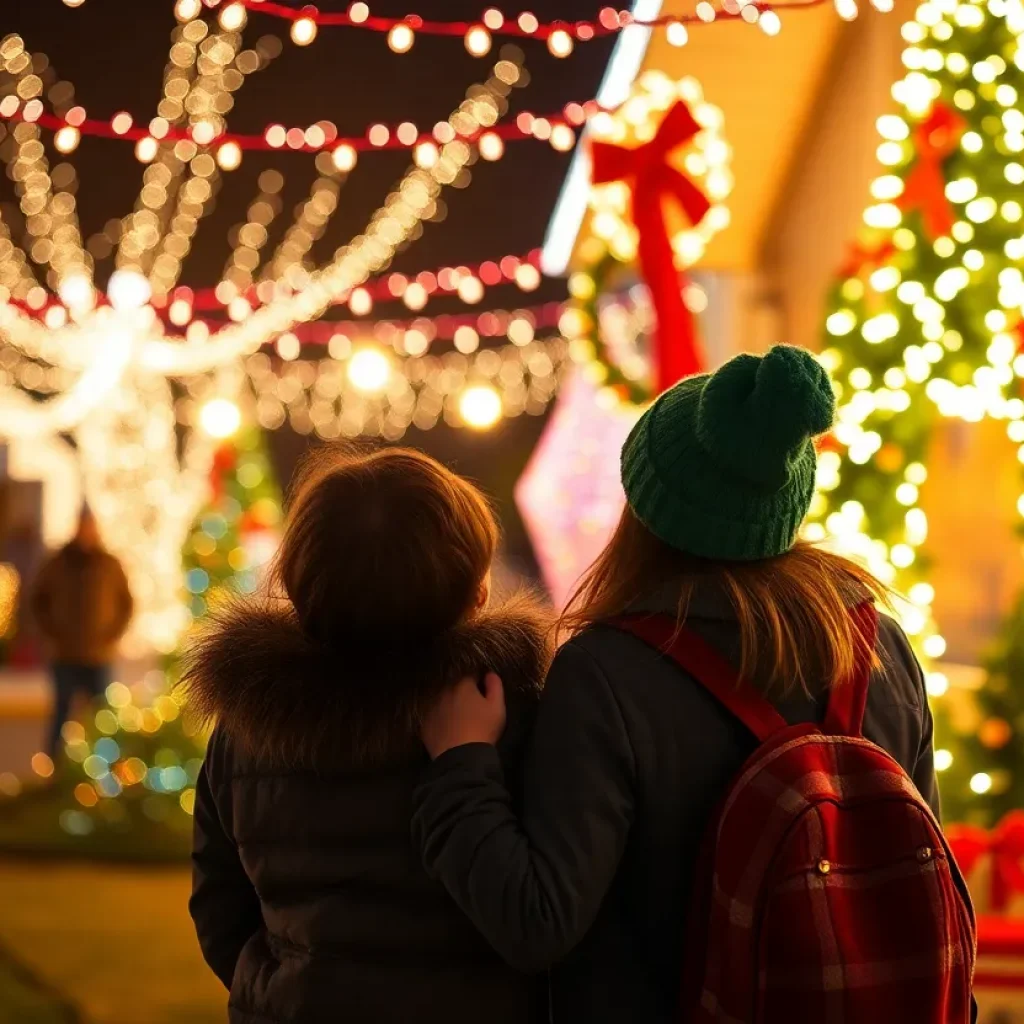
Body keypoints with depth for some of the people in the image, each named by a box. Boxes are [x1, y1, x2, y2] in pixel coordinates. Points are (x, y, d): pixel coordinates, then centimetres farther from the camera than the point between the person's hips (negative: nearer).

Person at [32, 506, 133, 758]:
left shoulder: (110, 565, 2)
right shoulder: (57, 564, 3)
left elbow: (126, 603, 7)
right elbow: (39, 601, 11)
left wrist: (113, 637, -1)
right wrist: (51, 634, 3)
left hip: (99, 655, 0)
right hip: (64, 655, 0)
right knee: (62, 710, 2)